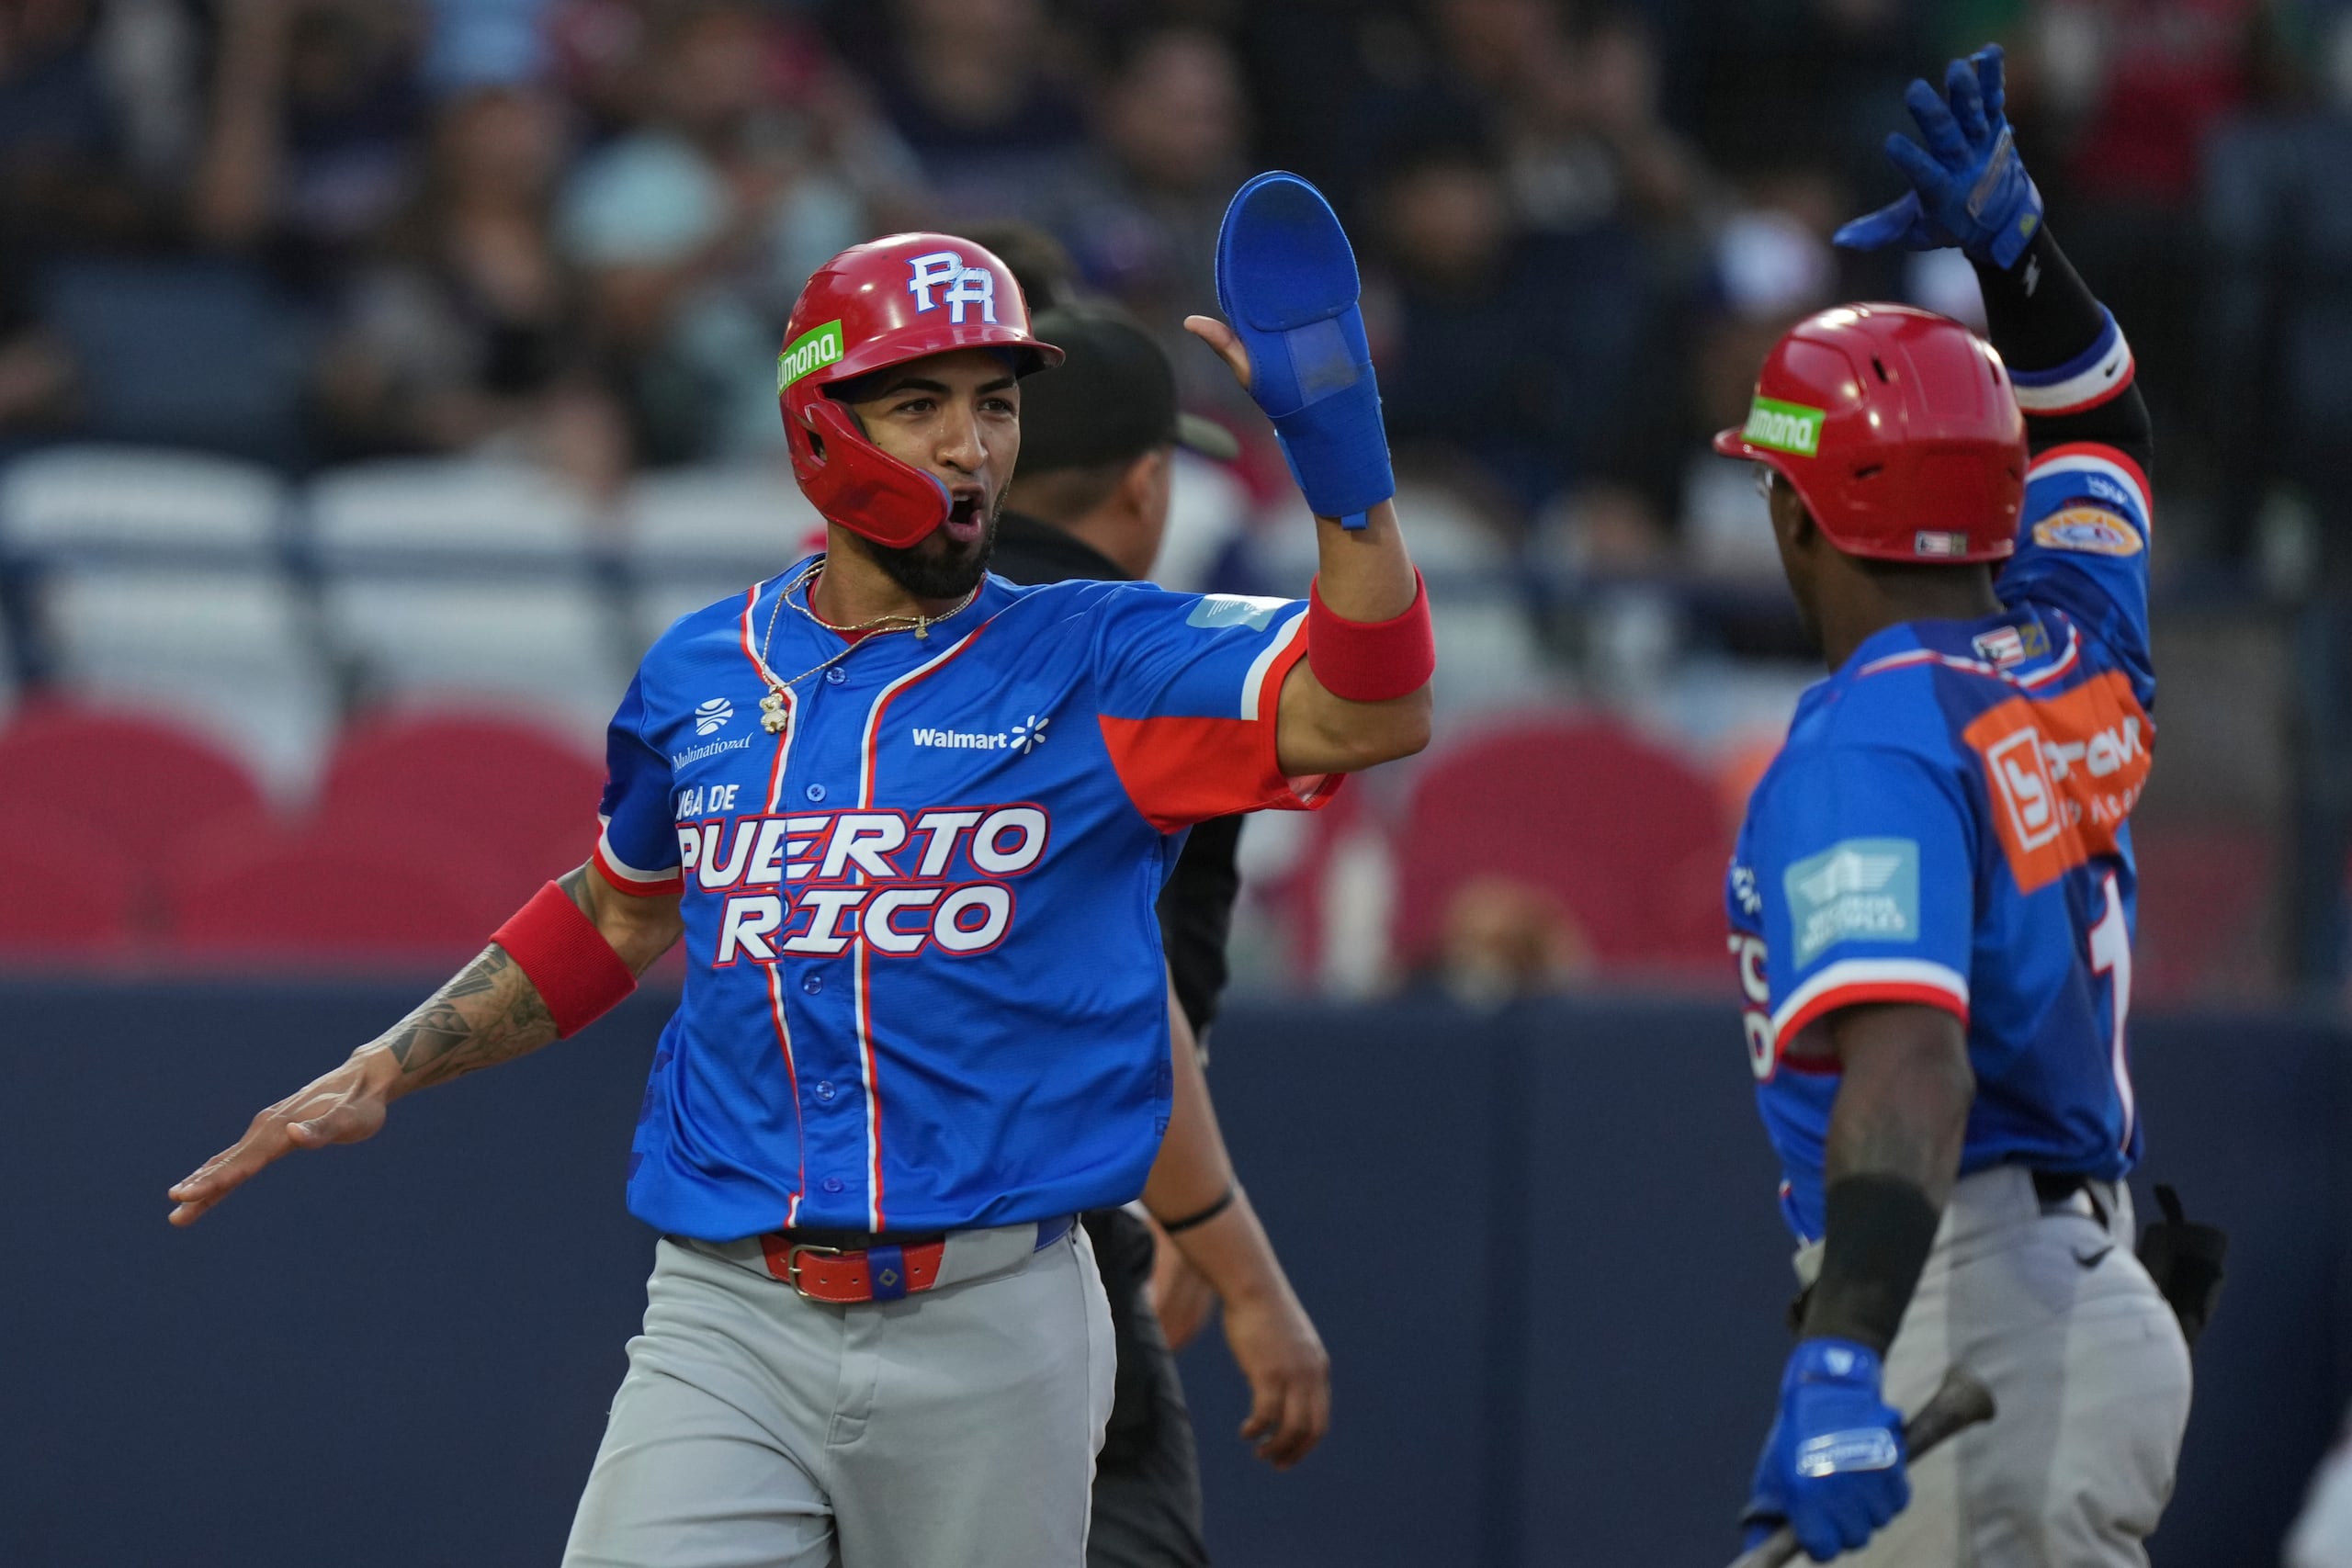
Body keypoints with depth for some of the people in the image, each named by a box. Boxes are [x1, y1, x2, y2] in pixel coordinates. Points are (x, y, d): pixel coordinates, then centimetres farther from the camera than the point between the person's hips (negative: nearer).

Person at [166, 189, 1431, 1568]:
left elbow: (1372, 716, -15)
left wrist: (1336, 450, -27)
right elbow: (621, 912, 28)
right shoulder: (702, 677, 11)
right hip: (728, 1325, 2)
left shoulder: (1092, 667, 1)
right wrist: (383, 1075, 23)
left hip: (992, 1337, -1)